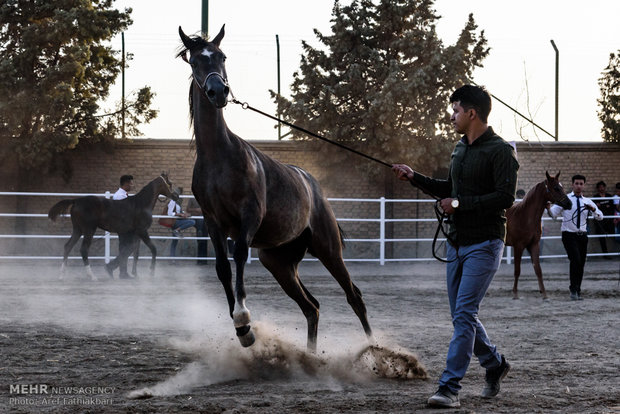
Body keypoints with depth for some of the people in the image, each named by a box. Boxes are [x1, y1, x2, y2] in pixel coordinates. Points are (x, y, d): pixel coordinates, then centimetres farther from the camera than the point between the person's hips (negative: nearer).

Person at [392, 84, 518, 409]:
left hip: (484, 245, -8)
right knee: (461, 315, 12)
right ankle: (494, 364, 33)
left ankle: (449, 388, -15)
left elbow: (505, 197, -21)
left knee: (464, 314, -13)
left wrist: (460, 204, -19)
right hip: (456, 244, 9)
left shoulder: (500, 151, -12)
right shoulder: (460, 149, 13)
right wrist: (415, 178, 17)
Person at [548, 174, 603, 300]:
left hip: (582, 235, 4)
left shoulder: (588, 202, 8)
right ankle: (573, 290, -14)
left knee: (581, 264, 7)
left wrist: (593, 209, -19)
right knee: (575, 260, -21)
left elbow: (600, 217, 1)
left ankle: (577, 291, 21)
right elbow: (553, 214, -8)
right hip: (569, 235, -4)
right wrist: (548, 207, -28)